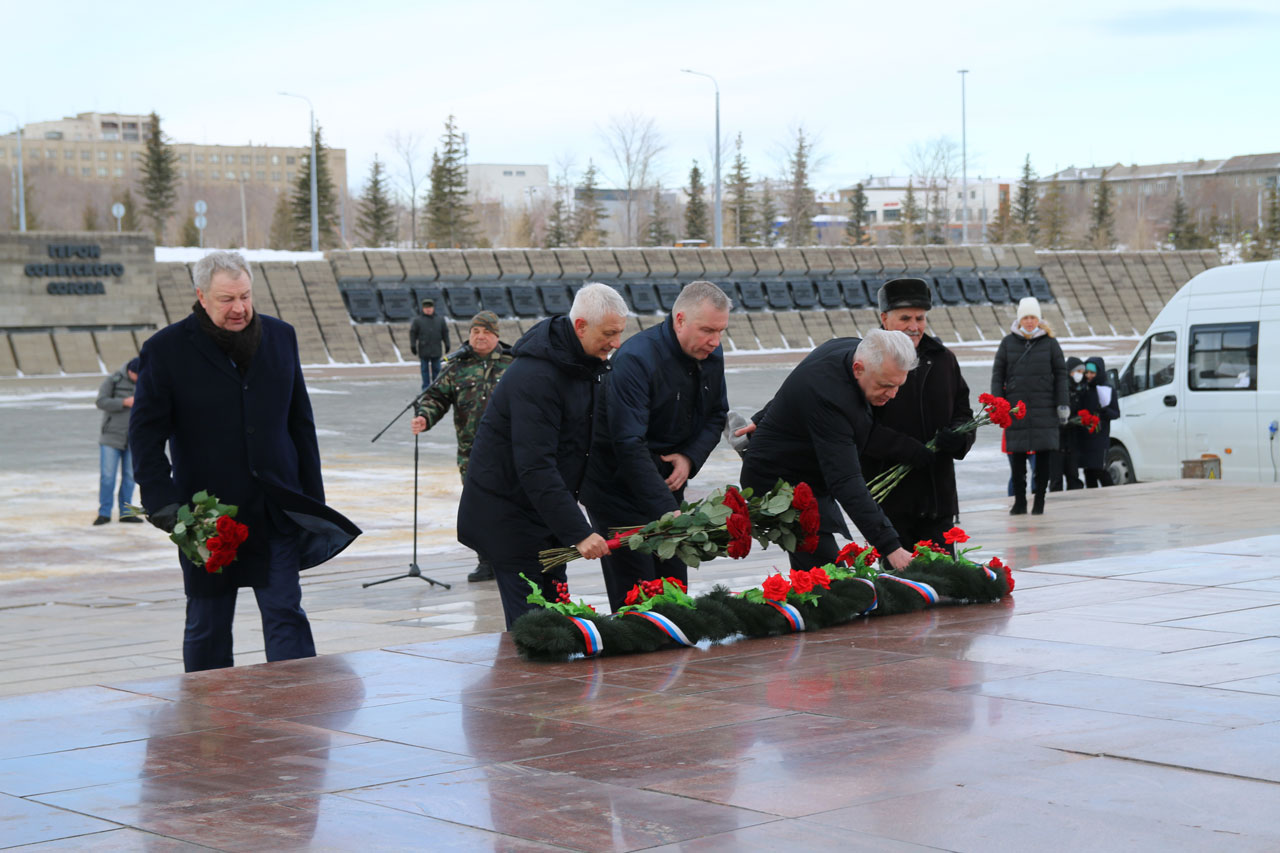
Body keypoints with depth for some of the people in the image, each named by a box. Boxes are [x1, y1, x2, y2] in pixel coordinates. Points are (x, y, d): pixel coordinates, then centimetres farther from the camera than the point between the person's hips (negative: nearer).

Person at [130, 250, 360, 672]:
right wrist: (162, 502, -15)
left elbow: (301, 423, 12)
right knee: (207, 628, 10)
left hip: (276, 513, 2)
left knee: (287, 614, -3)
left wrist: (313, 498, 10)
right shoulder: (165, 349, -5)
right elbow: (145, 434, -4)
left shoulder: (280, 337, 6)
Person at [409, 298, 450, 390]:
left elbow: (445, 333, 12)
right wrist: (413, 346, -7)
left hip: (436, 350, 2)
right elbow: (412, 333, -1)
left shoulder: (440, 319, 10)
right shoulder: (417, 320, 1)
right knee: (425, 369, 1)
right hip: (424, 350, -2)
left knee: (436, 369, 6)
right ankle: (426, 387, 6)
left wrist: (447, 345, 8)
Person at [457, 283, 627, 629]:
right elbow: (535, 467, -31)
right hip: (508, 513, -9)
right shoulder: (535, 376, -26)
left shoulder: (586, 363, 4)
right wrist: (578, 532, -34)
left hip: (546, 506, 9)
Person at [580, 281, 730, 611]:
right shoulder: (636, 359, -25)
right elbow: (629, 445, -30)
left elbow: (716, 416, 13)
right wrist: (668, 511, -35)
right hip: (619, 488, -7)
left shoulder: (711, 355, -1)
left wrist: (690, 457, -9)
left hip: (667, 481, 7)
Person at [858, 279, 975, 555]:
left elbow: (963, 412, 18)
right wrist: (904, 448, -23)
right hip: (889, 499, -5)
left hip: (938, 494, 5)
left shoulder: (944, 359, 12)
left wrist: (958, 437, -6)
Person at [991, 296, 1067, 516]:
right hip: (1016, 407, 0)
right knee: (1017, 456, 1)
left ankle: (1039, 500, 8)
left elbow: (1061, 374, 7)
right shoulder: (1008, 342, 6)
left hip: (1044, 407, 0)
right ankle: (1019, 501, 10)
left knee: (1043, 453, 1)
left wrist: (1062, 405, 1)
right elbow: (997, 374, 8)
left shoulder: (1049, 342, 5)